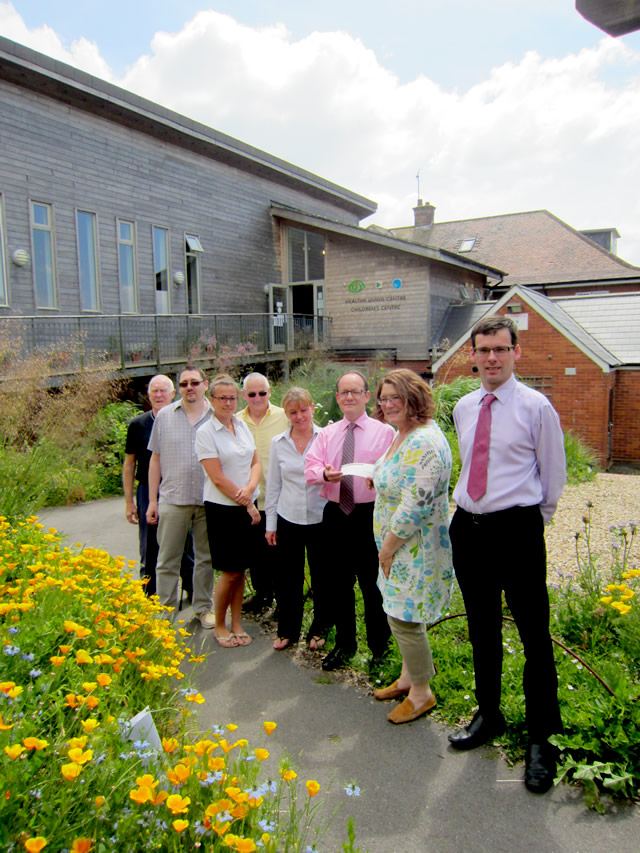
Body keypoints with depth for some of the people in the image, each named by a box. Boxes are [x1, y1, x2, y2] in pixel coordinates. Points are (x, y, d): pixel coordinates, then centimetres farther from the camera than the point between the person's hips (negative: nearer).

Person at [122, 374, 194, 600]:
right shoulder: (138, 425, 2)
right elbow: (129, 465, 7)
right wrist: (129, 501, 4)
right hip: (148, 493, 1)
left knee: (187, 546, 8)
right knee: (150, 550, 9)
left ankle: (192, 590, 27)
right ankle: (150, 597, 24)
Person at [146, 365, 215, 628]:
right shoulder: (165, 416, 3)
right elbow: (156, 459, 7)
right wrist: (152, 500, 4)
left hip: (209, 500, 0)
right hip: (173, 499, 0)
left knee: (206, 557, 13)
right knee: (167, 559, 6)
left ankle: (203, 607, 28)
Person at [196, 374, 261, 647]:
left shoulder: (242, 426, 8)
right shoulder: (205, 432, -10)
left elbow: (255, 462, 9)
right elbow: (217, 478, -13)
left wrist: (250, 487, -11)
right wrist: (247, 505, -10)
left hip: (248, 506, 5)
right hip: (222, 509, -5)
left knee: (240, 569, 11)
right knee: (230, 571, 1)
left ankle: (236, 624, 25)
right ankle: (219, 625, 21)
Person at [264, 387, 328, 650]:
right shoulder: (278, 443, 5)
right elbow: (273, 485, 10)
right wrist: (270, 523, 9)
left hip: (320, 518, -2)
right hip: (288, 519, 2)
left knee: (321, 577, 8)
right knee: (287, 577, 8)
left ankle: (319, 629, 29)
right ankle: (287, 630, 27)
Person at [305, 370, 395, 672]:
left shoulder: (384, 432, -1)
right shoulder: (326, 434, 12)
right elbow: (310, 467, 3)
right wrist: (324, 473, -19)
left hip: (370, 514, -4)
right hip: (335, 514, 4)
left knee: (373, 584, 4)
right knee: (339, 583, 14)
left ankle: (379, 648, 23)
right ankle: (344, 645, 32)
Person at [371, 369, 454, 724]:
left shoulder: (423, 443, -25)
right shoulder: (402, 435, 8)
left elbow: (415, 506, -28)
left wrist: (388, 547, -17)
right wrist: (387, 546, 18)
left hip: (416, 548, -10)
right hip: (397, 545, 10)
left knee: (404, 619, 2)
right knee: (399, 614, 20)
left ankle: (421, 693, 22)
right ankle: (408, 676, 38)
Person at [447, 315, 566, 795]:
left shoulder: (536, 407, -8)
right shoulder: (463, 408, 8)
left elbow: (553, 476, 0)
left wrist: (530, 522, 7)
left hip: (517, 529, -5)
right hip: (468, 529, 5)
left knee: (535, 636, 2)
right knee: (483, 632, 18)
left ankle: (542, 739, 20)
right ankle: (489, 717, 37)